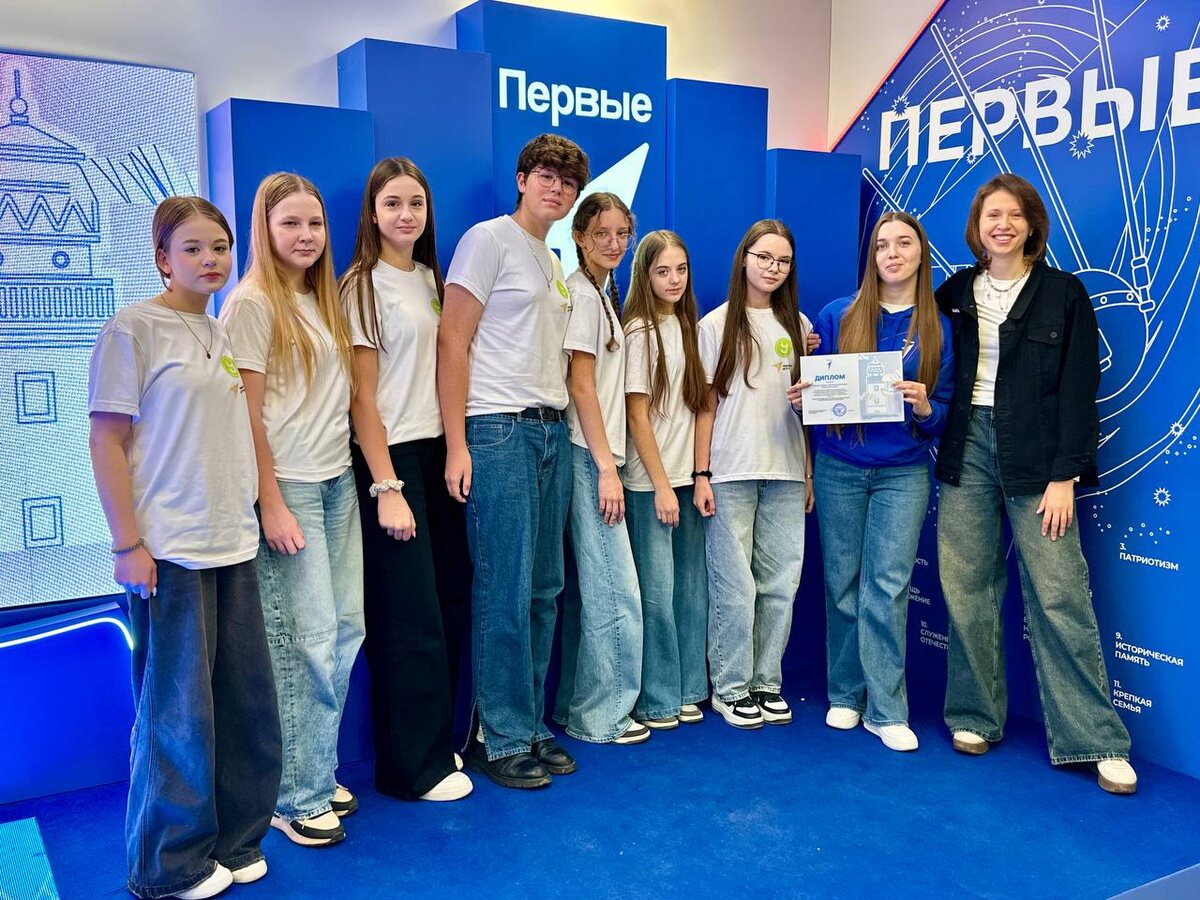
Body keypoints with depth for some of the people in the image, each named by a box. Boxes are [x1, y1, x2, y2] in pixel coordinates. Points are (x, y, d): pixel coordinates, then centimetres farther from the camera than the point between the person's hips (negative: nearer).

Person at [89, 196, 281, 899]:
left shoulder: (225, 335, 14)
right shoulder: (134, 329, -6)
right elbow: (107, 443, -9)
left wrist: (253, 519, 14)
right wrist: (128, 545, -13)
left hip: (233, 546, 7)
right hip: (169, 551, -6)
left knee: (247, 702, 10)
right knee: (177, 710, 2)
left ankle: (234, 842, 27)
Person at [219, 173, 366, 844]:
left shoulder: (325, 300, 15)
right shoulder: (252, 303, -7)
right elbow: (246, 413, -11)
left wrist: (356, 475, 11)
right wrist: (271, 505, -14)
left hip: (338, 482, 7)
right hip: (289, 485, -7)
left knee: (346, 629, 7)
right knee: (307, 639, -5)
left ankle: (320, 772, 22)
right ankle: (297, 796, 9)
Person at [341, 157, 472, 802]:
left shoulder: (430, 280, 14)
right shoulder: (363, 287, -7)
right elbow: (362, 397, -11)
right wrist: (386, 489, -15)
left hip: (436, 452, 7)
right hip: (390, 459, -7)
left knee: (450, 602, 9)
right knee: (411, 617, -3)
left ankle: (437, 739, 25)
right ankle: (413, 768, 11)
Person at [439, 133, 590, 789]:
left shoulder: (556, 265, 21)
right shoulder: (489, 239, -2)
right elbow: (452, 342, -9)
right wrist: (457, 444, -15)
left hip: (551, 433, 8)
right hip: (499, 431, -8)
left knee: (543, 589, 9)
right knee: (505, 591, -5)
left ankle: (530, 727, 20)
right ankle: (498, 739, 7)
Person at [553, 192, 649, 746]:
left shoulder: (603, 293, 18)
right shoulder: (581, 294, -10)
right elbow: (581, 387, -16)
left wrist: (608, 461, 14)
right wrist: (607, 468, -17)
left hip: (595, 454, 9)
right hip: (588, 455, -9)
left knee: (587, 589, 12)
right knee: (616, 590, -5)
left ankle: (573, 708, 20)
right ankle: (600, 715, 6)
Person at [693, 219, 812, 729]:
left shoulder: (797, 324, 13)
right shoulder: (716, 325, 3)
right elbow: (707, 406, 1)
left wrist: (809, 473, 9)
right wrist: (701, 475, -6)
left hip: (786, 473, 3)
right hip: (731, 472, -3)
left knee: (780, 584, 3)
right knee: (735, 586, -3)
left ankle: (766, 682, 16)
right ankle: (731, 687, 10)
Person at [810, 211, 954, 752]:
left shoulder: (939, 328, 2)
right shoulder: (837, 316, 2)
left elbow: (943, 416, 2)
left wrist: (924, 407, -19)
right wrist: (800, 401, -12)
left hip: (903, 472, -1)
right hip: (839, 468, 1)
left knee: (888, 587, -5)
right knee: (843, 583, 6)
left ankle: (885, 709, 4)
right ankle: (845, 694, 20)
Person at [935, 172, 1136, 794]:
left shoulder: (1063, 293, 1)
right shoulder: (955, 292, 10)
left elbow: (1078, 389, -4)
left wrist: (1065, 476, -9)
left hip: (1035, 456, -3)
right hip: (967, 447, 3)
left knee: (1059, 594, -5)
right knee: (967, 589, 5)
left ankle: (1094, 739, 5)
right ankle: (974, 716, 19)